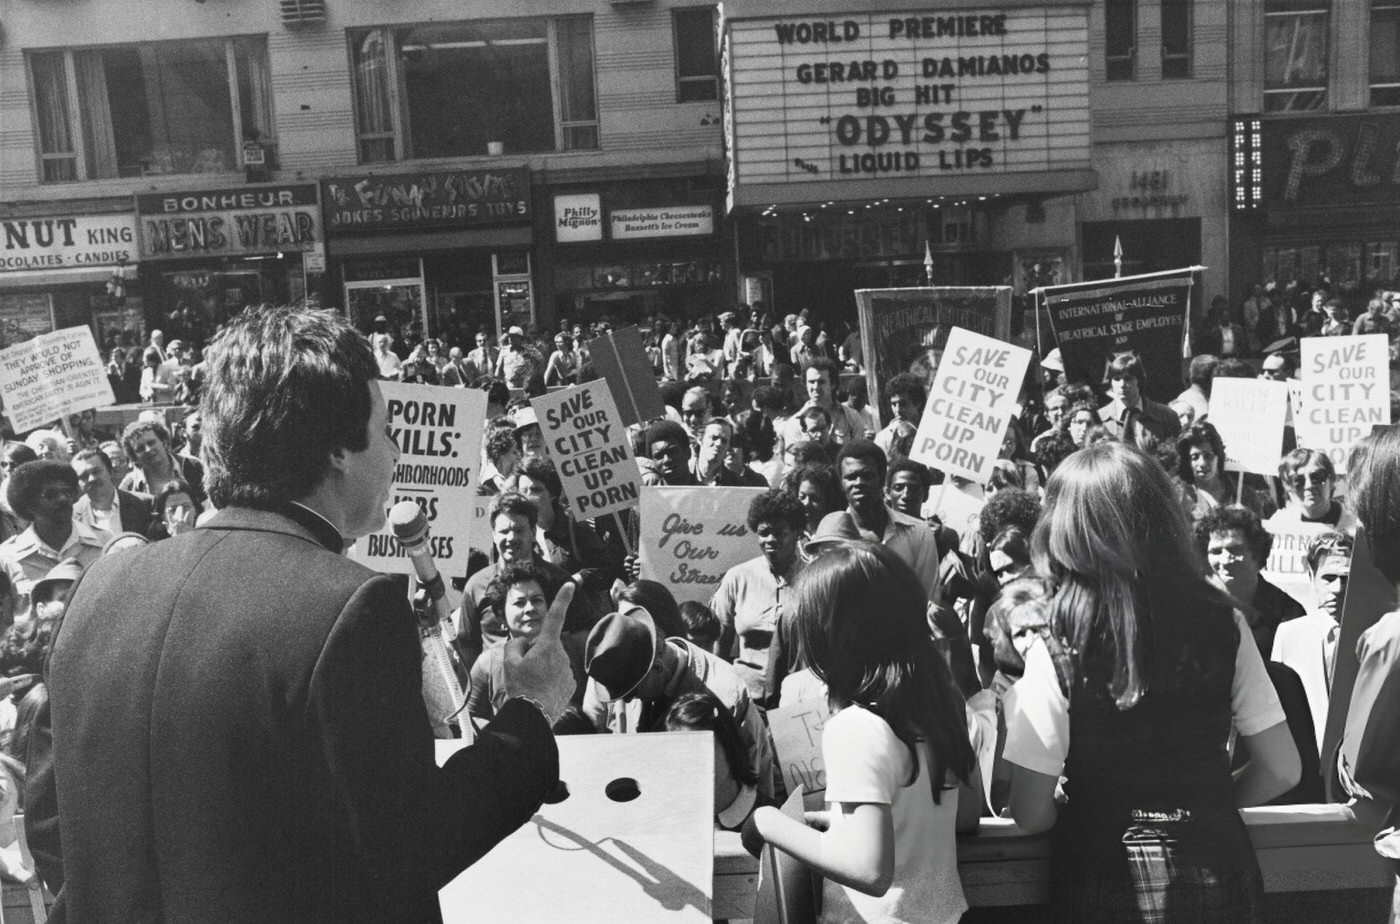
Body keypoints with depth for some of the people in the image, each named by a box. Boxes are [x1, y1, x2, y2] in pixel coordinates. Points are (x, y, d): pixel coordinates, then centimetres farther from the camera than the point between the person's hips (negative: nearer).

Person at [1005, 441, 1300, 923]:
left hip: (1106, 885, -3)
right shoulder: (1222, 623, -9)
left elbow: (1031, 813, -15)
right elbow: (1282, 769, -2)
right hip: (1217, 870, 3)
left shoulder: (1055, 653, -19)